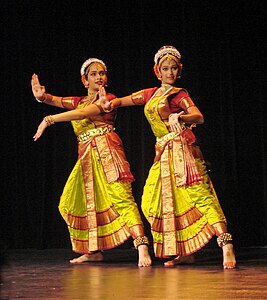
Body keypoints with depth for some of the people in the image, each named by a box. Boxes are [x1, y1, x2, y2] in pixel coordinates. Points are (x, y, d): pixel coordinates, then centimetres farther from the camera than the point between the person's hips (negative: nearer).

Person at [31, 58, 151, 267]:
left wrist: (49, 120, -16)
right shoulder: (79, 101, 22)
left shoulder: (107, 99, 1)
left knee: (121, 198, -20)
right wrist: (42, 96, -17)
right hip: (86, 155, 7)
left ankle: (142, 247, -31)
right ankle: (94, 251, 15)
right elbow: (56, 101, 8)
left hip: (106, 149, -7)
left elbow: (83, 114, -13)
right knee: (71, 204, 6)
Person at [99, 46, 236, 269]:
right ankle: (184, 252, 7)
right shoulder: (150, 94, 17)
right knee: (153, 203, 3)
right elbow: (122, 101, 25)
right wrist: (110, 104, 2)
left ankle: (226, 246, -27)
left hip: (182, 148, -7)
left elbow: (199, 117, -15)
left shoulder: (179, 94, 0)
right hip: (163, 153, 7)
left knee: (199, 194, -19)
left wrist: (178, 117, -34)